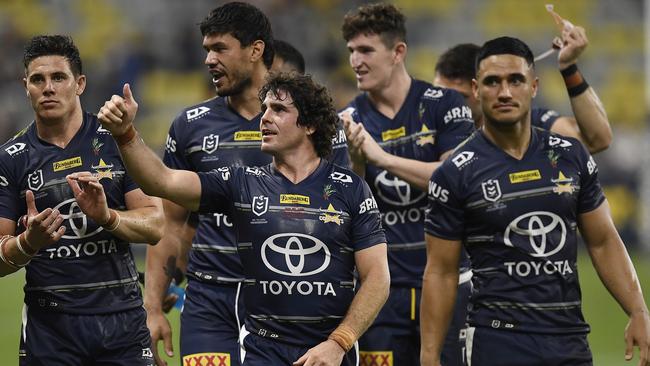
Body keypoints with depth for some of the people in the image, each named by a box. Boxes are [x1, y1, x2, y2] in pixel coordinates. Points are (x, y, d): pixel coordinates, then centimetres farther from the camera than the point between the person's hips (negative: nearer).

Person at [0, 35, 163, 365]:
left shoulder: (115, 142, 4)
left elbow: (154, 226, 0)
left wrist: (106, 216, -18)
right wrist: (29, 241, -21)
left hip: (122, 316, 0)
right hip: (49, 323, 0)